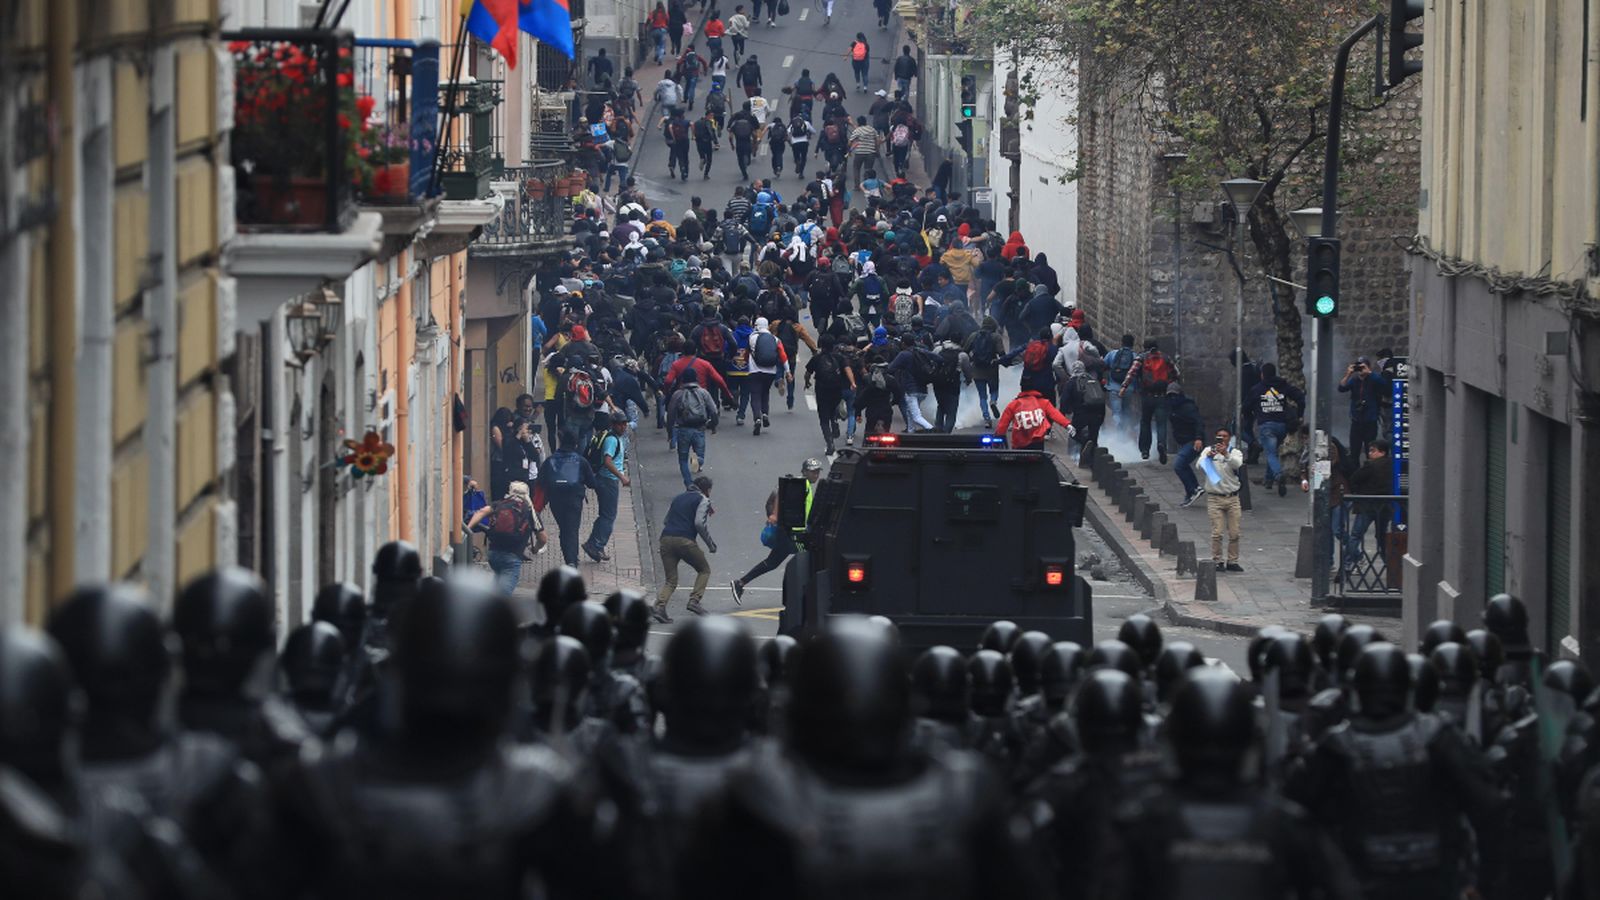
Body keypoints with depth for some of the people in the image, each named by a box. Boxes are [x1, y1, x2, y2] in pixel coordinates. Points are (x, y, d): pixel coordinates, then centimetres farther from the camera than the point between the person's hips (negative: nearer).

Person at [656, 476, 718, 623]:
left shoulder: (677, 499, 26)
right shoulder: (703, 500, 6)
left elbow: (666, 522, 26)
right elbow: (700, 523, -8)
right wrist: (710, 543, -1)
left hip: (666, 539, 5)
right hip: (685, 540, -5)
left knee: (671, 580, 9)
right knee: (704, 570, 15)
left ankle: (659, 607, -14)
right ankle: (694, 600, -2)